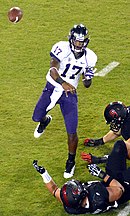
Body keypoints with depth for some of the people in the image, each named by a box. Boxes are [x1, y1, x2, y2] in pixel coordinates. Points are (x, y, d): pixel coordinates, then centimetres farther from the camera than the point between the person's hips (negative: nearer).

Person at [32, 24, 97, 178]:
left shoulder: (89, 58, -8)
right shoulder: (62, 48, -20)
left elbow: (87, 85, 2)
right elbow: (53, 70, -32)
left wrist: (88, 78, -22)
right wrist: (63, 83, -49)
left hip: (70, 93, 1)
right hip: (53, 87, -1)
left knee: (72, 132, -4)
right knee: (37, 117, 4)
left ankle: (71, 162, 18)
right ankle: (45, 121, 45)